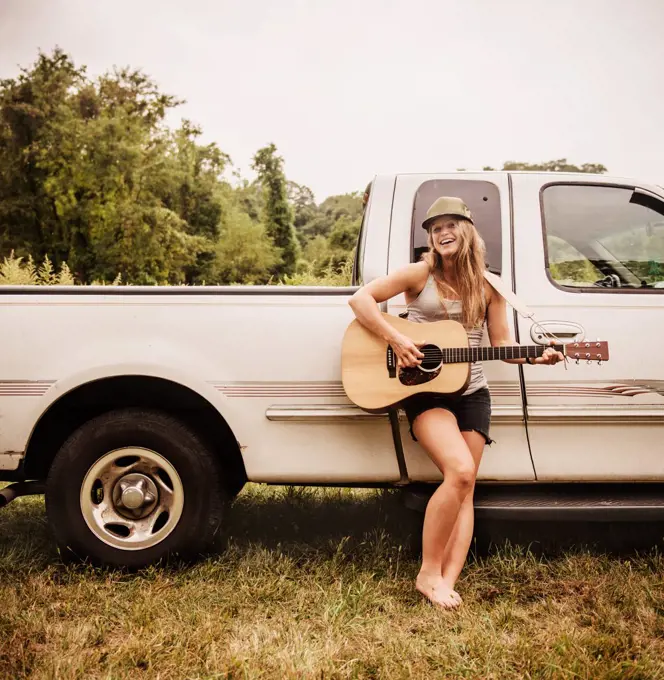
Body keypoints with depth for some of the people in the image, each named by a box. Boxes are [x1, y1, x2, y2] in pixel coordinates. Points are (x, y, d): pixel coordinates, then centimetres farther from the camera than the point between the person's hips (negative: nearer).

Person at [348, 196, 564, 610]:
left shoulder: (487, 287, 5)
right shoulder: (421, 274, -4)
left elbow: (501, 345, 8)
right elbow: (361, 299, -7)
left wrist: (534, 357, -12)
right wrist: (396, 340, -17)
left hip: (472, 394, 4)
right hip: (426, 391, -4)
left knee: (465, 489, -1)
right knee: (460, 472, -22)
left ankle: (448, 581, 3)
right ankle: (428, 572, -6)